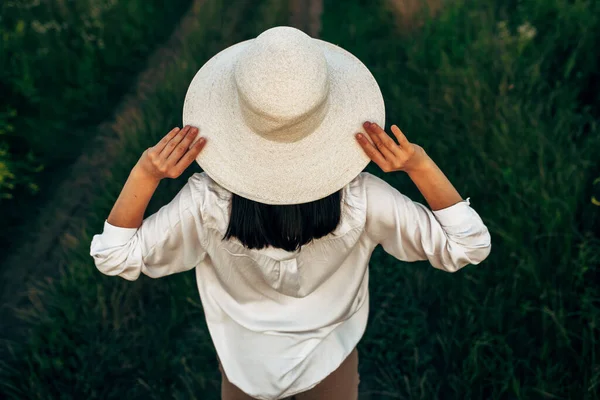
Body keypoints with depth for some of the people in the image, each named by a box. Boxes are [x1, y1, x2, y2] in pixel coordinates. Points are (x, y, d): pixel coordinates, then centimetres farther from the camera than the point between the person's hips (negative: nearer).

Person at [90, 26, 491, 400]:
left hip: (247, 364, 1)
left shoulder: (210, 202, -34)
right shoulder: (358, 200, -34)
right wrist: (420, 166, -34)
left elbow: (116, 257, -20)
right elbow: (467, 245, -23)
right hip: (331, 363, 0)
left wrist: (144, 174, -31)